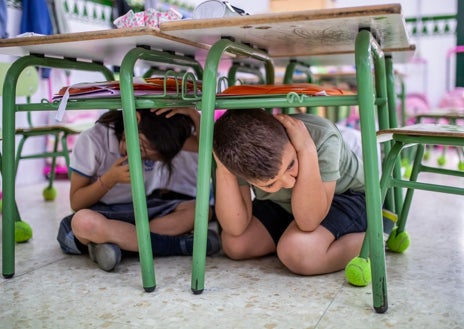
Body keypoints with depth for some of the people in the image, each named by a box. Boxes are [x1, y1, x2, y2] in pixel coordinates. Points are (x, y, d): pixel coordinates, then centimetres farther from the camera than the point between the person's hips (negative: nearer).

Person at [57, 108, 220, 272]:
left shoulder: (157, 142, -8)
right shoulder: (92, 140, -15)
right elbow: (76, 203, -11)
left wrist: (193, 114, -30)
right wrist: (111, 178, -25)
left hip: (143, 211, 3)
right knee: (83, 221, -40)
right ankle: (179, 243, -30)